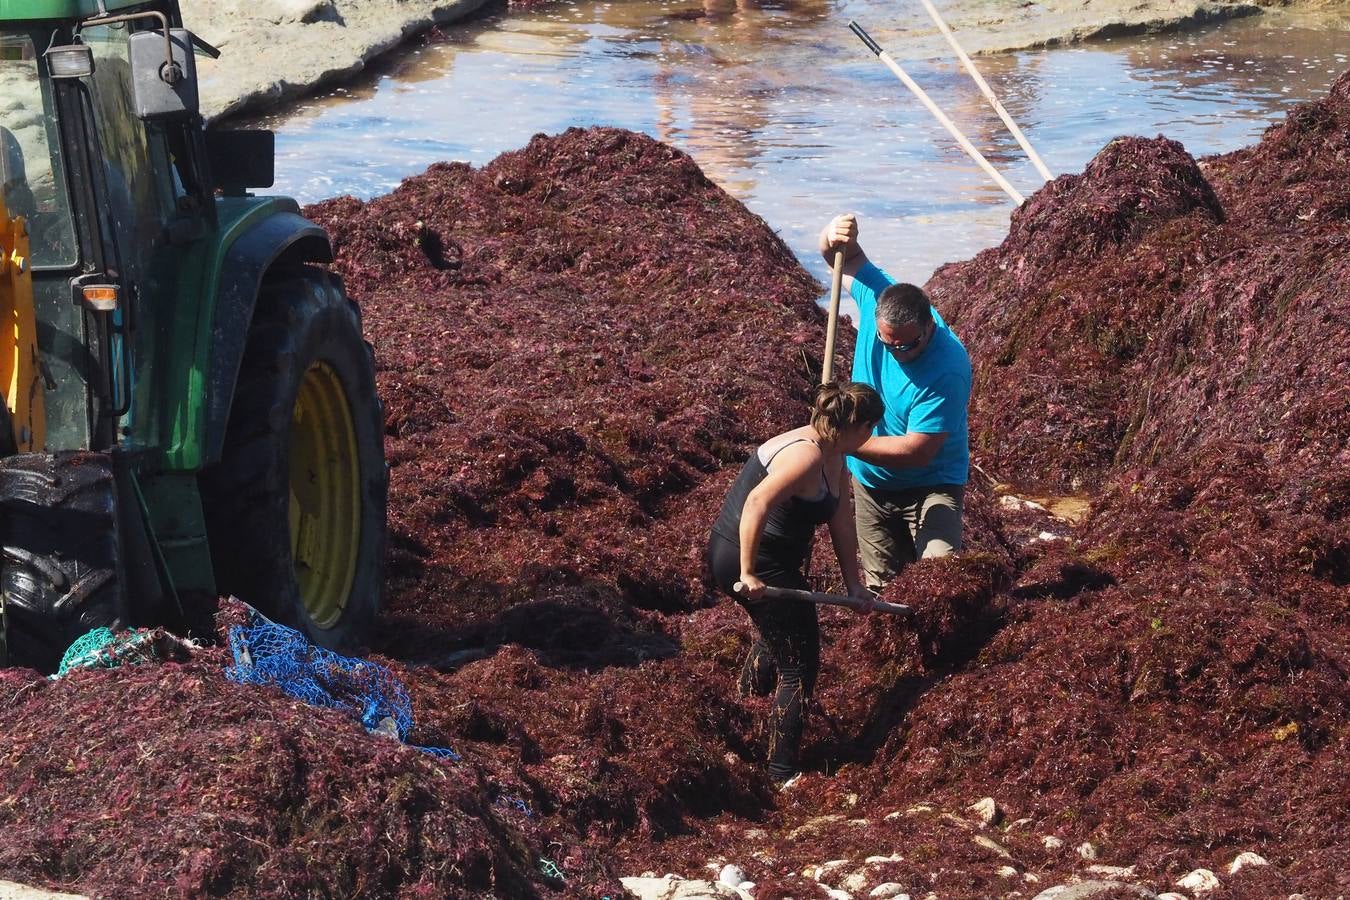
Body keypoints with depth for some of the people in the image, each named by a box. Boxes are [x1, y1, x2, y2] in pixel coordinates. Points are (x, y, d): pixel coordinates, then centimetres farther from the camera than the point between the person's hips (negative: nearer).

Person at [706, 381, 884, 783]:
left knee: (777, 637, 33)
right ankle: (782, 775, 4)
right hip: (743, 560, -11)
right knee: (799, 667, -2)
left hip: (773, 561, 11)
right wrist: (748, 574, -35)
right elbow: (757, 502, -36)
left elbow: (842, 523, 11)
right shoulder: (806, 455, -25)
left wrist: (854, 584, 12)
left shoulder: (833, 457, 7)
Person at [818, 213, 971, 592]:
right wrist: (834, 236, -24)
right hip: (871, 484, 6)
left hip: (931, 487, -6)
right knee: (882, 586, 15)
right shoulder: (879, 299, -17)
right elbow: (846, 258, 1)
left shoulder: (947, 370, -32)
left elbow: (917, 451, -32)